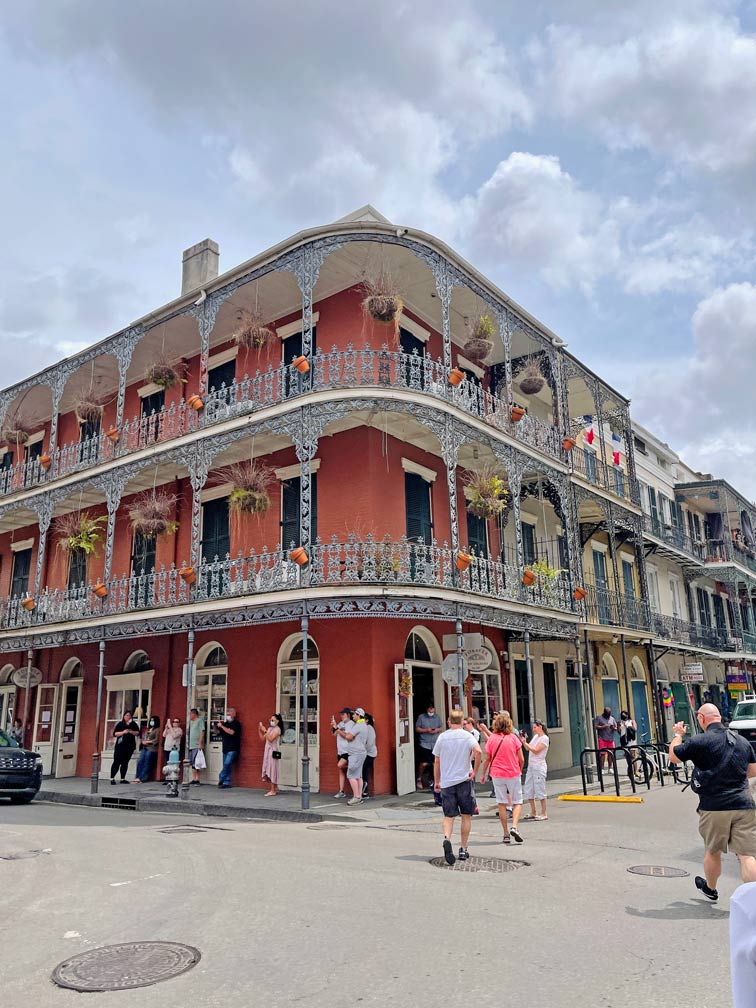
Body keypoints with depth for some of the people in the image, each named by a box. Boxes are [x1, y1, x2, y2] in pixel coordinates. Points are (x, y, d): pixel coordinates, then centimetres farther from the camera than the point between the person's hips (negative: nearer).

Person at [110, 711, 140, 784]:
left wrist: (132, 732, -11)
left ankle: (122, 779, 12)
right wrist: (123, 732, -15)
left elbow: (137, 733, 7)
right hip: (120, 746, -3)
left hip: (130, 746, 3)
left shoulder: (134, 724, 11)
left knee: (125, 763, 7)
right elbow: (115, 734, -2)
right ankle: (112, 778, -2)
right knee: (117, 762, -8)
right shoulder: (120, 724, 5)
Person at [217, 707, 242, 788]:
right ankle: (227, 783, 10)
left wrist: (222, 726, -17)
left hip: (233, 749, -7)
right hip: (225, 748, 7)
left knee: (227, 764, -17)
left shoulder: (236, 724, -5)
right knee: (226, 766, 7)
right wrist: (217, 726, -1)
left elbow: (231, 732, -20)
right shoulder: (225, 723, 15)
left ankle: (221, 779, -9)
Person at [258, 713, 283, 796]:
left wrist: (265, 731, -20)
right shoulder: (269, 729, 15)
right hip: (268, 750, 8)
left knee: (272, 769, -7)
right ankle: (275, 789, 17)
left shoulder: (277, 729, -10)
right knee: (269, 770, 8)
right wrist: (259, 730, 4)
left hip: (273, 751, -8)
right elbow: (262, 739, 13)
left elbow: (271, 739, -22)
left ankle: (273, 791, -5)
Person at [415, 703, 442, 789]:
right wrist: (426, 730, -14)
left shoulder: (437, 717, 10)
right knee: (423, 763, -9)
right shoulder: (421, 717, -1)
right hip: (424, 744, -4)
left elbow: (441, 728, 16)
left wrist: (437, 730, -6)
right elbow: (417, 729, -1)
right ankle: (419, 779, 14)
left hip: (435, 744, 4)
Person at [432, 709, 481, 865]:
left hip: (446, 782, 1)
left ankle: (447, 839, -22)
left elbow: (437, 761, 7)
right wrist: (475, 771, -10)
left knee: (448, 816, 5)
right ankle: (463, 849, 15)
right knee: (466, 816, 12)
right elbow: (478, 751, -21)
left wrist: (436, 781, 16)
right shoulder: (467, 736, -2)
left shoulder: (442, 737, 4)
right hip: (464, 780, -1)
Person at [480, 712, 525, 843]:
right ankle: (514, 827, -12)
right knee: (517, 802, 9)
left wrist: (483, 774, 15)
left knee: (502, 804, 9)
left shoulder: (492, 739, -1)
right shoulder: (514, 738, -4)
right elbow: (521, 759, -1)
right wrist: (520, 771, 17)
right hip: (513, 773, -1)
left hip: (497, 774, 1)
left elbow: (488, 759, 2)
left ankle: (506, 834, 9)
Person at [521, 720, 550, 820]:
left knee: (540, 790, -6)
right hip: (531, 766, 8)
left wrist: (524, 742, -17)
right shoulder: (535, 736, 16)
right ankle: (533, 813, 17)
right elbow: (527, 748, 13)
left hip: (539, 766, -8)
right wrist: (523, 740, 0)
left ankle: (544, 814, 1)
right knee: (528, 790, 9)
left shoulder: (544, 738, -9)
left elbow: (536, 750, -17)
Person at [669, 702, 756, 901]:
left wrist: (678, 735, 17)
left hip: (714, 808, -3)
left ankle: (710, 889, 37)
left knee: (712, 851, 17)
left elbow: (673, 756, 1)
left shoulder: (700, 741, -11)